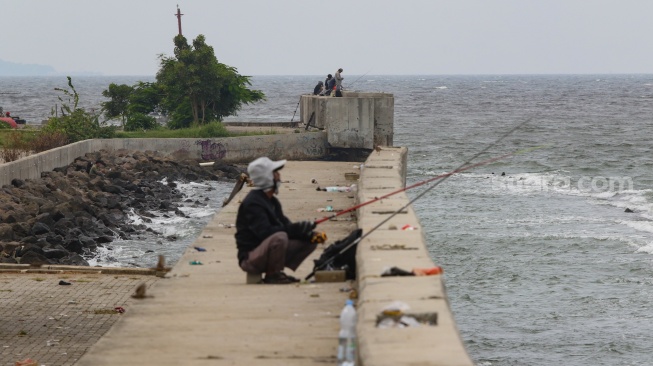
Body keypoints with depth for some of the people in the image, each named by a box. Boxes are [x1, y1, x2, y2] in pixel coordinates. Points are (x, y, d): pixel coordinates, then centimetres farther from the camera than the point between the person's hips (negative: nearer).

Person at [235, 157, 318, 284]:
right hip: (250, 258, -9)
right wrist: (296, 228, -28)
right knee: (280, 237, -37)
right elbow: (264, 232, -28)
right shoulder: (252, 203, -18)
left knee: (310, 241, 6)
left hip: (266, 252, 9)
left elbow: (285, 225, 12)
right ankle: (272, 275, -16)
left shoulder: (272, 201, 13)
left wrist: (307, 233, -7)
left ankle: (278, 272, 4)